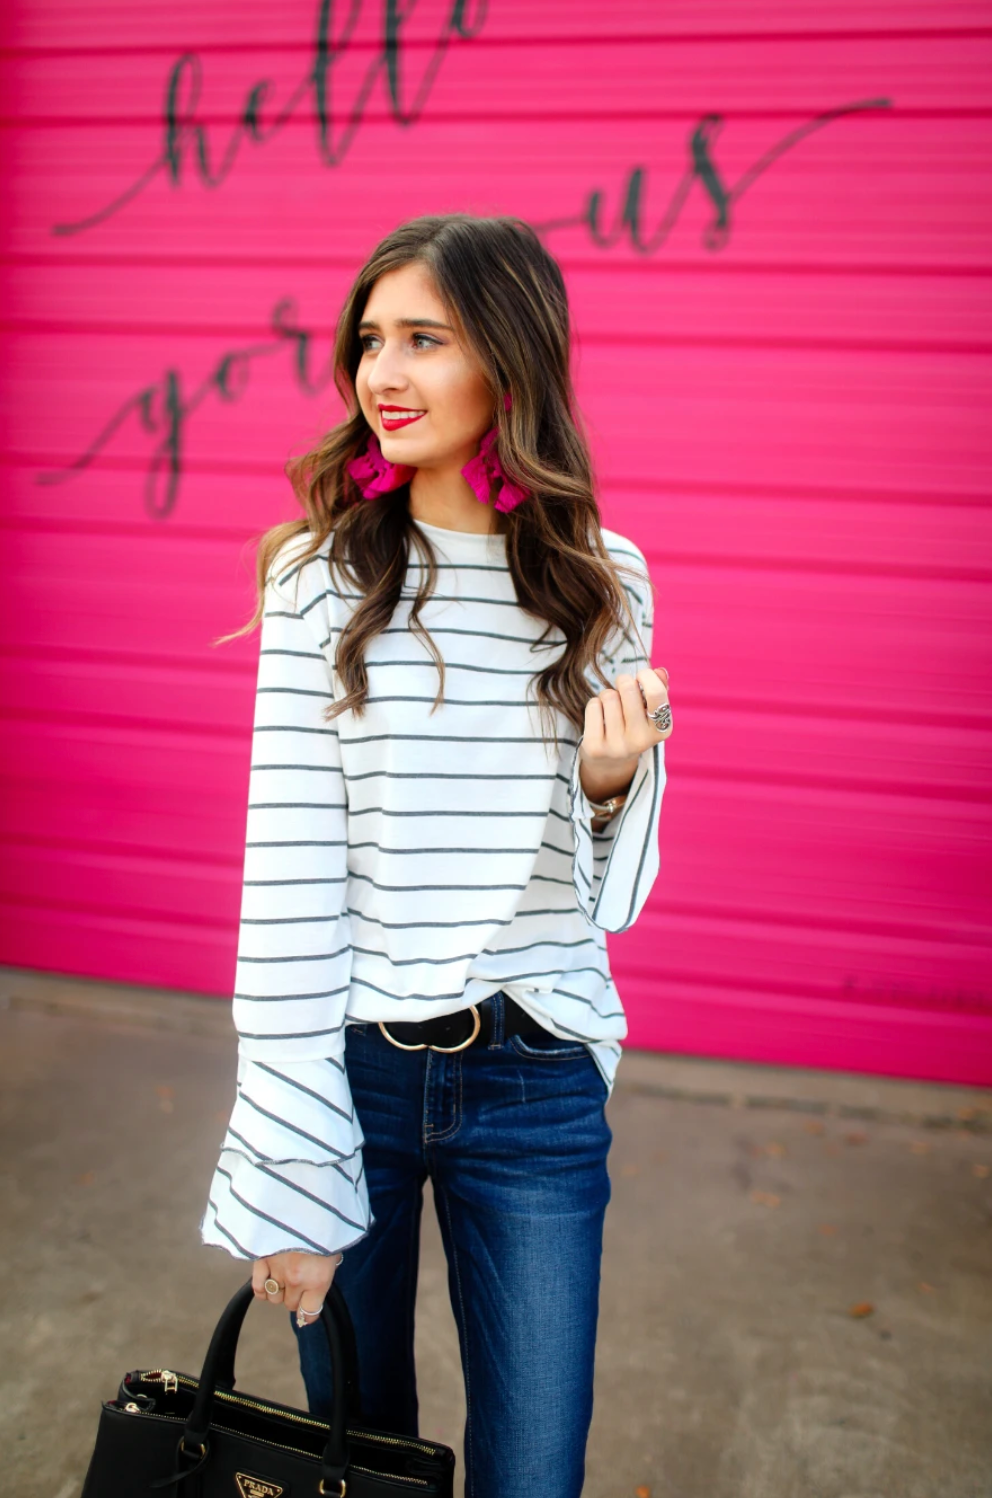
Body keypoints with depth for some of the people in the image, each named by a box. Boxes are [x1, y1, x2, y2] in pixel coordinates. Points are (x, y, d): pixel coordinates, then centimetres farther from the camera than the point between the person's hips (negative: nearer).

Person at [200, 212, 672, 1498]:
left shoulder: (602, 580, 0)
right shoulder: (323, 580, -7)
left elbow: (609, 885, 9)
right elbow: (289, 873, -10)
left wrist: (614, 782, -14)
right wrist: (288, 1174, -11)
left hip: (537, 1079, 1)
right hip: (351, 1059, -1)